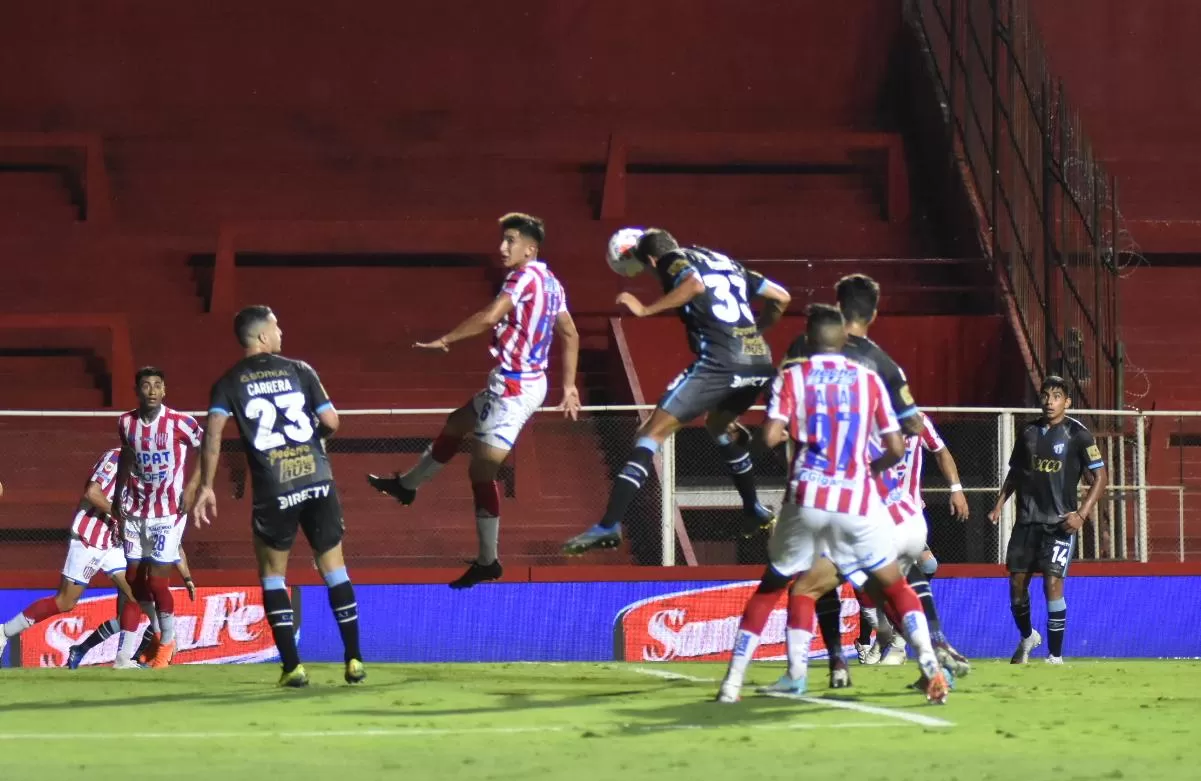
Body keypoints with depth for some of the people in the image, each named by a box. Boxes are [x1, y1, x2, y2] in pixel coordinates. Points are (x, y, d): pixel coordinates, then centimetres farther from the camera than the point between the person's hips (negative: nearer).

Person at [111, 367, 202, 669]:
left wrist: (192, 485, -8)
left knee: (157, 581, -6)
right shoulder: (126, 423, 0)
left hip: (169, 512, -4)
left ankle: (167, 642, 17)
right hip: (136, 510, 4)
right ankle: (124, 655, 17)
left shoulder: (180, 423, -14)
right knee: (134, 581, 6)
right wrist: (117, 497, 19)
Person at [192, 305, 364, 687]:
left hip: (273, 491, -1)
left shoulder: (230, 383, 4)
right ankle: (354, 659, 11)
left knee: (273, 574, 13)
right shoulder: (299, 370, 5)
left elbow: (213, 433, -9)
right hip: (318, 481, 1)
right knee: (333, 567, 12)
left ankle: (292, 666, 3)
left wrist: (206, 487, -5)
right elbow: (331, 422, 1)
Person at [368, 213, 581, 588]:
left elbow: (489, 317, -29)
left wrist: (444, 340, -21)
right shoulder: (550, 283, 10)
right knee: (456, 423, 29)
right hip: (527, 382, 10)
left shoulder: (525, 276, -18)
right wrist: (568, 386, 18)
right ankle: (407, 485, 48)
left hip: (514, 387, -10)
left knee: (482, 471, -4)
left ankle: (488, 562, 1)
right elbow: (571, 336, 15)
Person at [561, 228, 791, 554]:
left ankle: (610, 525, -14)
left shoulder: (673, 260, 8)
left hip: (720, 362, -7)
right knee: (719, 423, 36)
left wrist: (645, 309, -10)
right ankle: (754, 510, 41)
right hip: (760, 362, 7)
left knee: (652, 432, -4)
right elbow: (781, 297, 28)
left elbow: (695, 283, -16)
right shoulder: (726, 262, 27)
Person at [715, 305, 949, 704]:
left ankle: (733, 680, 10)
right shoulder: (869, 379, 8)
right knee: (895, 586, 15)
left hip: (806, 498, 0)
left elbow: (771, 436, -8)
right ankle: (931, 667, -3)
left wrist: (788, 432, 14)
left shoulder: (791, 377, 4)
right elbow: (896, 448, 6)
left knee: (771, 587, 16)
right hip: (858, 500, 0)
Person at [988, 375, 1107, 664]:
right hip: (1027, 519, 5)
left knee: (1052, 582, -16)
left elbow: (1100, 477, -5)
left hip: (1060, 521, -5)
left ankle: (1056, 656, -8)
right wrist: (1000, 504, 9)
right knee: (1017, 581, 6)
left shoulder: (1077, 434, -6)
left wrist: (1081, 514, -15)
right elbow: (1015, 473, 21)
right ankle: (1027, 637, 34)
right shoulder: (1028, 432, 8)